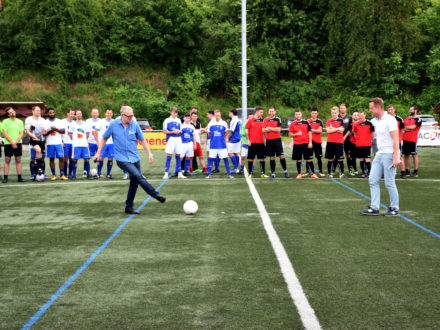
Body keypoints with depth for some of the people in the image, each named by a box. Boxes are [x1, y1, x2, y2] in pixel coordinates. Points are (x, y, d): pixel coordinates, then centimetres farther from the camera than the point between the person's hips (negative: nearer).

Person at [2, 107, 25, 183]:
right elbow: (4, 134, -4)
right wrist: (12, 142, -13)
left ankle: (19, 177, 6)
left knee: (18, 161, 3)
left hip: (18, 143, 2)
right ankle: (5, 177, 0)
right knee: (7, 161, -1)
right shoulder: (5, 122, 3)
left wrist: (16, 142, -10)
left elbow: (21, 134, 5)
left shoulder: (20, 122, 10)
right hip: (8, 144, -2)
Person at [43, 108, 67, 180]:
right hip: (50, 143, 0)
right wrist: (50, 131, -16)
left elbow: (63, 131, 1)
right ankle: (53, 175, 9)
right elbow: (44, 133, 0)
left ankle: (62, 174, -1)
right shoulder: (45, 122, 7)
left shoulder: (59, 121, 9)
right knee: (51, 159, 2)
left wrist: (56, 129, -12)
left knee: (61, 158, -6)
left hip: (58, 143, 0)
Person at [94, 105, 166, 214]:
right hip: (122, 159, -4)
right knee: (138, 176, -21)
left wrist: (149, 153, 1)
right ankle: (156, 195, -15)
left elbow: (142, 140, 9)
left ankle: (129, 207, 18)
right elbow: (104, 138, 8)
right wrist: (98, 153, 8)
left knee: (134, 183, 5)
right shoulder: (113, 125, -5)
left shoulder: (135, 125, 0)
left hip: (135, 158, 4)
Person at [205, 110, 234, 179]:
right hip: (213, 145, 0)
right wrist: (214, 138, 9)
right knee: (211, 159, 0)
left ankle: (229, 174, 8)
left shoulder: (224, 123, 2)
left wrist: (225, 141, 7)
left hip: (222, 145, 0)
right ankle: (209, 174, 9)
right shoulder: (211, 124, 3)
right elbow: (209, 134, 14)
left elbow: (226, 134, 12)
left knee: (225, 158, 0)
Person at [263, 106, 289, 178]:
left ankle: (285, 171, 6)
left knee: (281, 156, -7)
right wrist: (274, 129, -8)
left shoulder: (278, 119, 1)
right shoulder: (265, 120, 9)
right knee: (272, 157, 5)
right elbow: (263, 130, 0)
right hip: (269, 140, 2)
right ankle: (273, 173, 9)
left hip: (277, 139, -2)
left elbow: (278, 129, -10)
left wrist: (269, 128, -7)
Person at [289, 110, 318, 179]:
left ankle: (313, 174, 2)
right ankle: (299, 174, 14)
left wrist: (310, 142, -3)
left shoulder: (306, 122, 4)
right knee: (298, 160, 5)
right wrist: (296, 134, -13)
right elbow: (290, 134, 6)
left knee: (309, 159, -2)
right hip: (296, 144, 1)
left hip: (306, 144, -1)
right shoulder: (293, 124, 5)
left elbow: (309, 133, 5)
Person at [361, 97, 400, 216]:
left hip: (389, 154, -9)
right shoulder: (376, 121, 13)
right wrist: (378, 153, 15)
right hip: (379, 154, 9)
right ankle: (374, 208, 8)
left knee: (389, 183, -3)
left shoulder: (389, 120, -13)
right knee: (373, 180, 4)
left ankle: (394, 209, 10)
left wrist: (396, 158, -22)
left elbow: (395, 140, -17)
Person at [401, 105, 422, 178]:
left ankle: (416, 172, 2)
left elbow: (412, 127, -15)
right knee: (406, 155, 8)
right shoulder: (407, 118, 17)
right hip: (405, 139, 7)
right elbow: (402, 128, 11)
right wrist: (409, 129, -4)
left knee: (414, 155, -2)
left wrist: (406, 127, -1)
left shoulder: (418, 120, -4)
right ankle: (407, 171, 15)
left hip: (412, 140, -7)